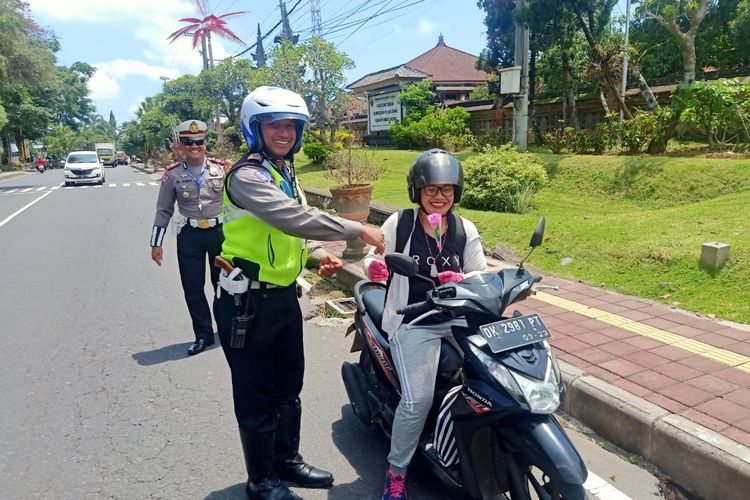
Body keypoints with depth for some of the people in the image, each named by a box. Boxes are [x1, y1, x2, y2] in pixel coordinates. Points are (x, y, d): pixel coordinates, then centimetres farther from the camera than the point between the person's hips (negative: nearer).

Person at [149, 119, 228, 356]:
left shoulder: (221, 168, -3)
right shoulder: (172, 174, -2)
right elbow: (164, 210, 4)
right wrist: (156, 243, 3)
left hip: (221, 231, 0)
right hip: (189, 235, 1)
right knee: (192, 287, 6)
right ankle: (203, 335, 21)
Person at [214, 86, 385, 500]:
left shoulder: (284, 172, 12)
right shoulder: (247, 175, -18)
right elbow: (293, 218, -33)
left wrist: (317, 256, 3)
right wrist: (357, 230, -27)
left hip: (284, 295, 9)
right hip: (249, 302, -9)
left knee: (289, 387, 20)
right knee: (258, 397, 7)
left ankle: (288, 460, 39)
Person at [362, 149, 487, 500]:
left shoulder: (466, 230, 8)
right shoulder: (399, 223, -1)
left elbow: (481, 274, 9)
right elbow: (374, 255, 6)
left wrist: (463, 281, -14)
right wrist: (373, 267, -18)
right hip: (414, 323, -4)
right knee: (418, 399, -18)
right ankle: (396, 470, 8)